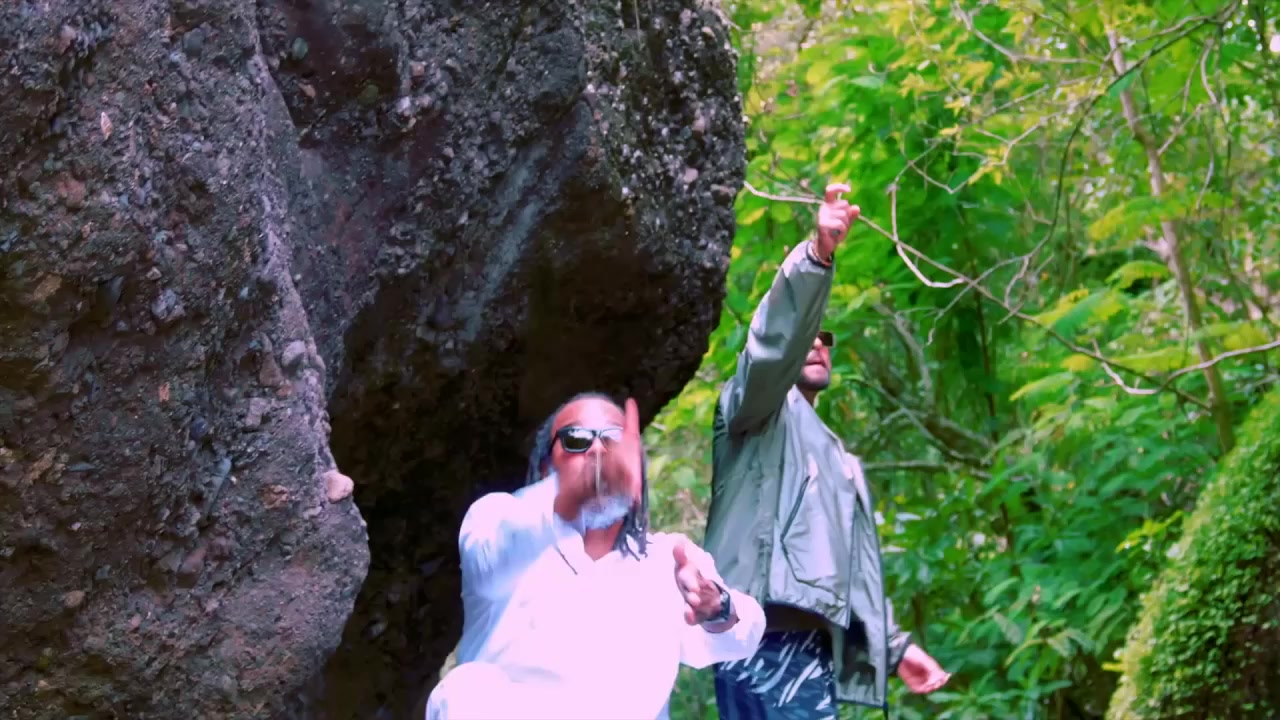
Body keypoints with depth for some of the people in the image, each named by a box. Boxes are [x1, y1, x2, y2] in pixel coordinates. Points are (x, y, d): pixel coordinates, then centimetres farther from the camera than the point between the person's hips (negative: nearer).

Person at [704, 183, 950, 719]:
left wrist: (895, 645, 25)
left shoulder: (835, 455, 35)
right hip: (769, 639, -8)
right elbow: (774, 341, -11)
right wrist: (817, 255, -25)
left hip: (814, 647, 8)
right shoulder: (755, 408, 11)